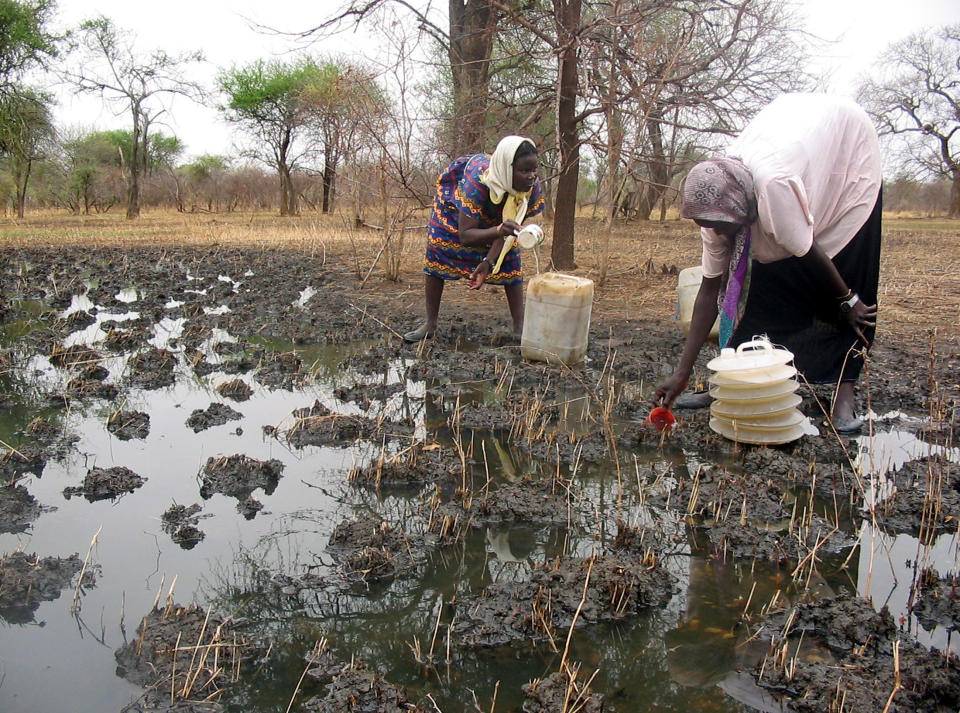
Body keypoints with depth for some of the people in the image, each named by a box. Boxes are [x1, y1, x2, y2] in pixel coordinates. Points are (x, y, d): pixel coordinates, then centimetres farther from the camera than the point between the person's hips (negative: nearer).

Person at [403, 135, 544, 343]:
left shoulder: (533, 188, -34)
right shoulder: (477, 182, -47)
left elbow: (509, 228, -25)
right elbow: (465, 235, -46)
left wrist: (488, 263, -38)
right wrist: (498, 231, -64)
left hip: (497, 218, 3)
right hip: (455, 207, -3)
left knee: (510, 263, -8)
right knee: (436, 256, -6)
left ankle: (520, 328, -3)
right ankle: (430, 324, 5)